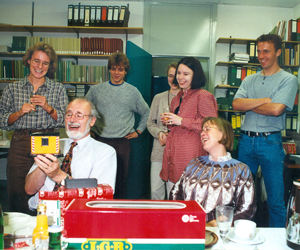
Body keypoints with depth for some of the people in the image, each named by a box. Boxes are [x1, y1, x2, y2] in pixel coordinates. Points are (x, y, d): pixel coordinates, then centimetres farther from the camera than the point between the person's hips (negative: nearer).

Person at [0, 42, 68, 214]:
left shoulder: (59, 89, 7)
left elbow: (64, 121, 3)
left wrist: (48, 107, -11)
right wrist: (20, 112, -9)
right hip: (20, 144, 1)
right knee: (16, 195, 2)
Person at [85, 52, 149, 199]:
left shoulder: (133, 92, 7)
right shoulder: (96, 90, 8)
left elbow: (146, 113, 17)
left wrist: (138, 131, 10)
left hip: (122, 143, 0)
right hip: (100, 141, 1)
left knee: (120, 178, 3)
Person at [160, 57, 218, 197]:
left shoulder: (203, 96, -7)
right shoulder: (177, 98, 20)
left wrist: (182, 121, -17)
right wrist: (168, 121, 10)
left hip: (190, 155, -8)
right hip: (172, 156, 8)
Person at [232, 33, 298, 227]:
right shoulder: (249, 80, 13)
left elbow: (276, 109, -16)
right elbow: (236, 104, -3)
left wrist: (249, 105, -4)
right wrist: (265, 100, -10)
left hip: (270, 141, -4)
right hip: (246, 140, 5)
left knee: (275, 199, 3)